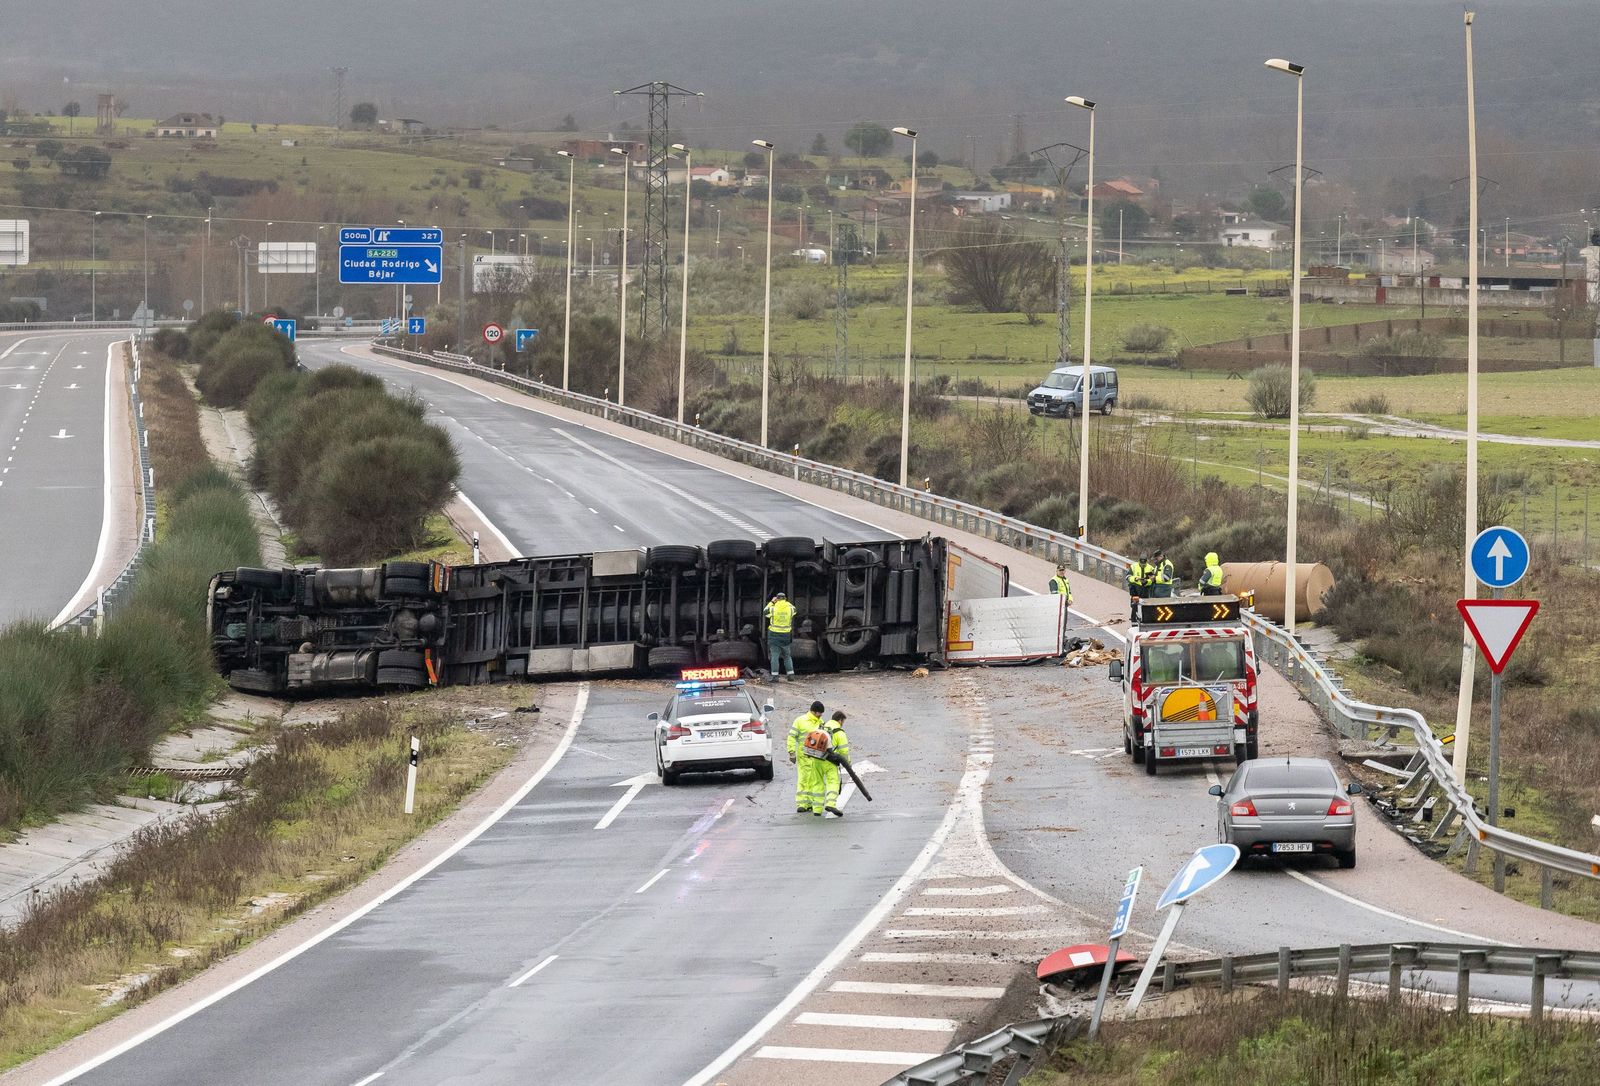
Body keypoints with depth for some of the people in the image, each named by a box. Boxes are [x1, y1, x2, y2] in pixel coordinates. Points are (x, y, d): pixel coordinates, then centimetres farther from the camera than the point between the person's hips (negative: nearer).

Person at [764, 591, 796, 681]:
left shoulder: (773, 609, -9)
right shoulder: (790, 608, -3)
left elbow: (765, 612, 12)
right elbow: (794, 609, 22)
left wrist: (771, 602, 18)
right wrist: (786, 602, 23)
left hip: (774, 635, -3)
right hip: (786, 636, 3)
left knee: (774, 656, -1)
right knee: (787, 656, 13)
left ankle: (775, 676, -8)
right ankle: (791, 676, 9)